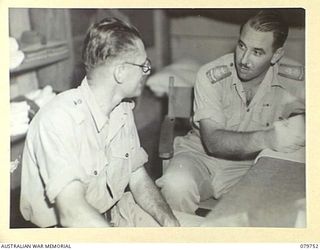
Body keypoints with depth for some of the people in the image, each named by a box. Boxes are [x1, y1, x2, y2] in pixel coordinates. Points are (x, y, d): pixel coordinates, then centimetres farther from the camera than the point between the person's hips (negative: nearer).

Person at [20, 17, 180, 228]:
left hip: (114, 209, 7)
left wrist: (169, 220, -13)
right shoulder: (59, 118, -26)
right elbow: (73, 214, -31)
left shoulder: (123, 109, -1)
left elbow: (138, 178, 3)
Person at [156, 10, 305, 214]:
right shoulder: (211, 76, -15)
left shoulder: (294, 80, -8)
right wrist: (267, 138, -38)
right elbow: (213, 142, -22)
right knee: (176, 185, -34)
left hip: (253, 165, 2)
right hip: (201, 156, -2)